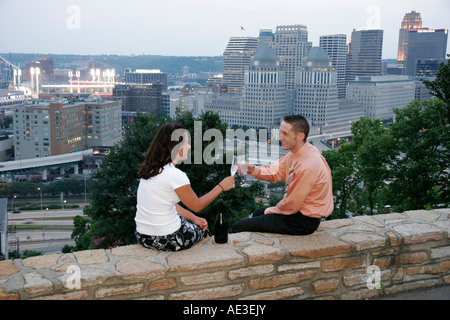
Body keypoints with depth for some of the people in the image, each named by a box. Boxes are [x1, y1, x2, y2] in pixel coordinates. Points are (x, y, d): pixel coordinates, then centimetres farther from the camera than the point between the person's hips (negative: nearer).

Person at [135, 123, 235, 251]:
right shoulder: (175, 175, -21)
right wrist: (221, 187, 4)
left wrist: (194, 218, 12)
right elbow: (197, 206, -6)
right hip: (165, 240, -7)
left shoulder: (151, 169, 4)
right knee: (204, 231, 21)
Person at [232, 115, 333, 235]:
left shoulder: (308, 166, -31)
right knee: (257, 213, 31)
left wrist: (270, 211, -4)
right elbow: (276, 172, 5)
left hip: (303, 221, -9)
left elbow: (292, 205, -23)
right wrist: (252, 169, -13)